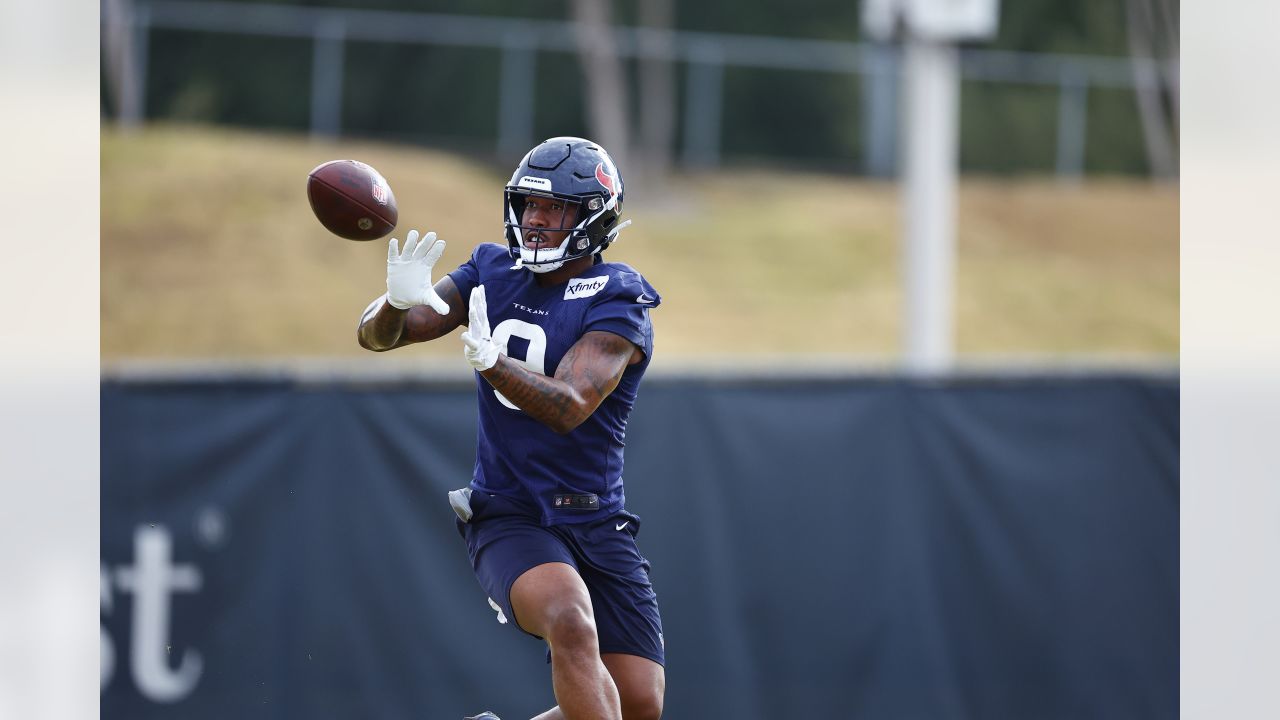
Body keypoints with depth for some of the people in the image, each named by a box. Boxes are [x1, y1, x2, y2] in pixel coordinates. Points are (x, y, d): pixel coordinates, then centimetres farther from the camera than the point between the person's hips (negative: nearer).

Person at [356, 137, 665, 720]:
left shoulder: (617, 302, -8)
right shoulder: (493, 274, 5)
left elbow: (569, 405, -23)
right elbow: (377, 336, 1)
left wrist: (492, 362, -42)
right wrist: (398, 302, -24)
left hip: (595, 525, 0)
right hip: (508, 520, 0)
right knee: (570, 621, -32)